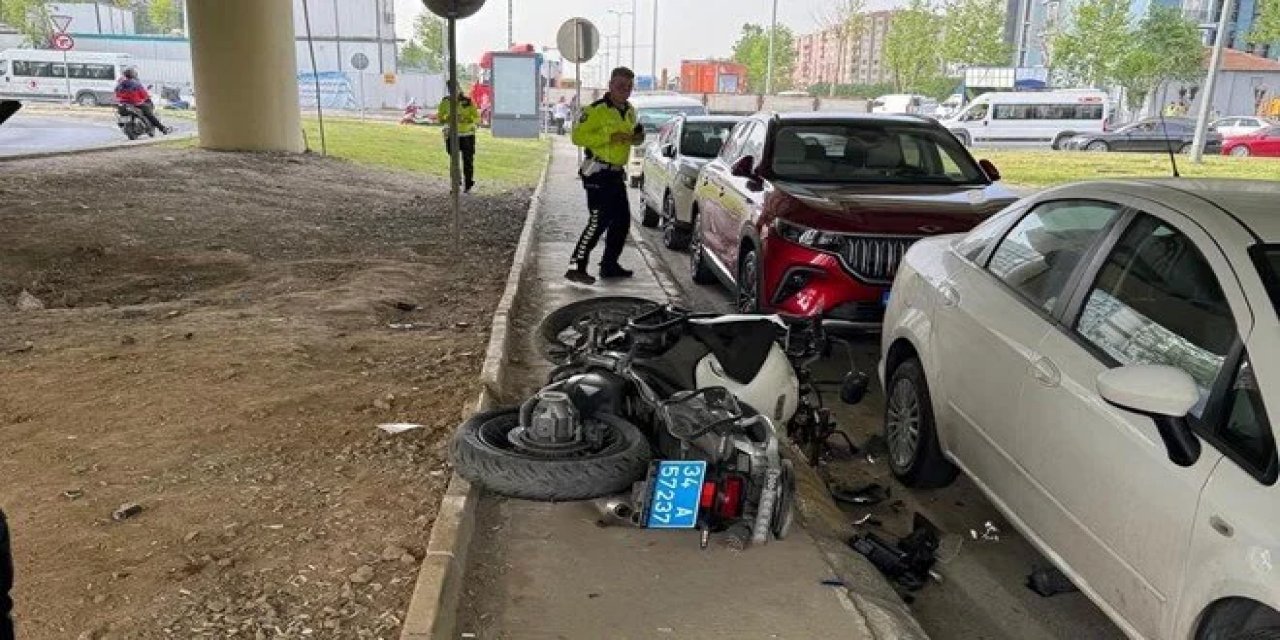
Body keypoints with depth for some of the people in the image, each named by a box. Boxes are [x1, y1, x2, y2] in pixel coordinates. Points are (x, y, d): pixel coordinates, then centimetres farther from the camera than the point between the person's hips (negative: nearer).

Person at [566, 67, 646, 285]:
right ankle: (576, 266, -10)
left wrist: (637, 138, 3)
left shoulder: (630, 111, 14)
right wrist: (609, 137, -25)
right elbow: (578, 136, -19)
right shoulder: (596, 110, -13)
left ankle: (609, 265, 22)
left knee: (622, 220, 11)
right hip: (598, 174, -9)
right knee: (599, 221, -14)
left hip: (616, 174, 9)